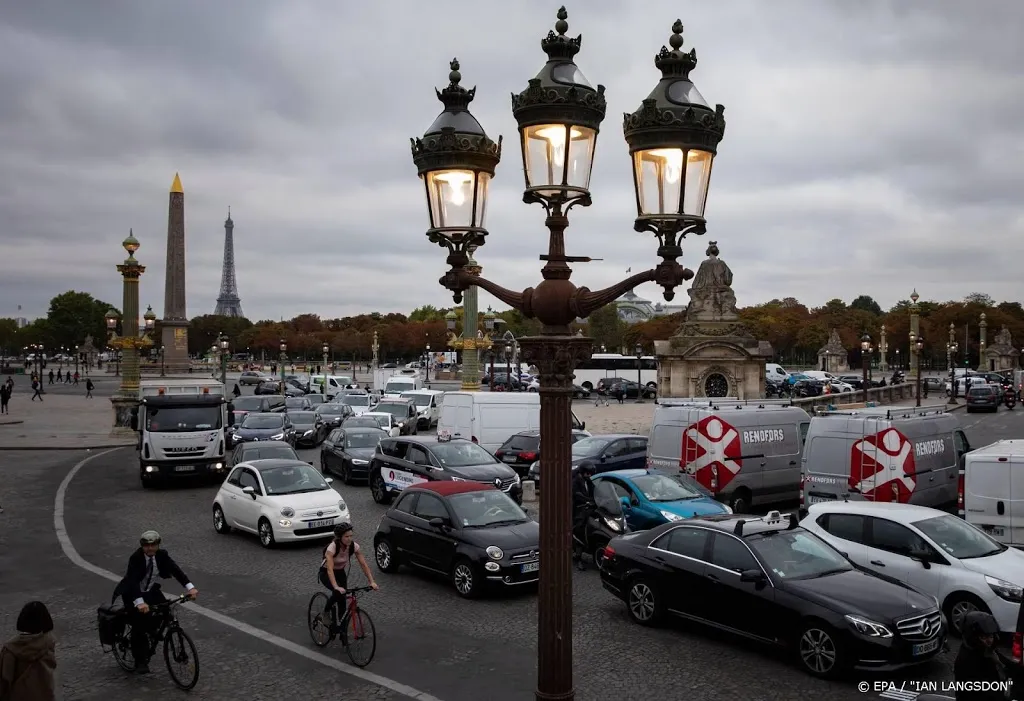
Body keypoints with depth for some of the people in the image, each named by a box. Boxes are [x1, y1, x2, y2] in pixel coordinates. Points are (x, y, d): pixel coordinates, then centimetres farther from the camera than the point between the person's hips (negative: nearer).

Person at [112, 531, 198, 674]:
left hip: (151, 590, 4)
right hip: (132, 594, -4)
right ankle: (140, 661, 1)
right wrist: (139, 602, -52)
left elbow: (175, 570, -24)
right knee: (139, 624, -13)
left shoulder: (162, 555, -14)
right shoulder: (135, 558, -26)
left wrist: (190, 587, -38)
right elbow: (132, 581, -37)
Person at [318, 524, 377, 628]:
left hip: (340, 572, 5)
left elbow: (363, 564, -18)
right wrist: (336, 587, -56)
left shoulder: (354, 546, -20)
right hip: (326, 573, -4)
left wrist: (371, 582, -29)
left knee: (342, 600, -4)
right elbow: (330, 569, -43)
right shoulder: (332, 547, -33)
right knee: (338, 592, -30)